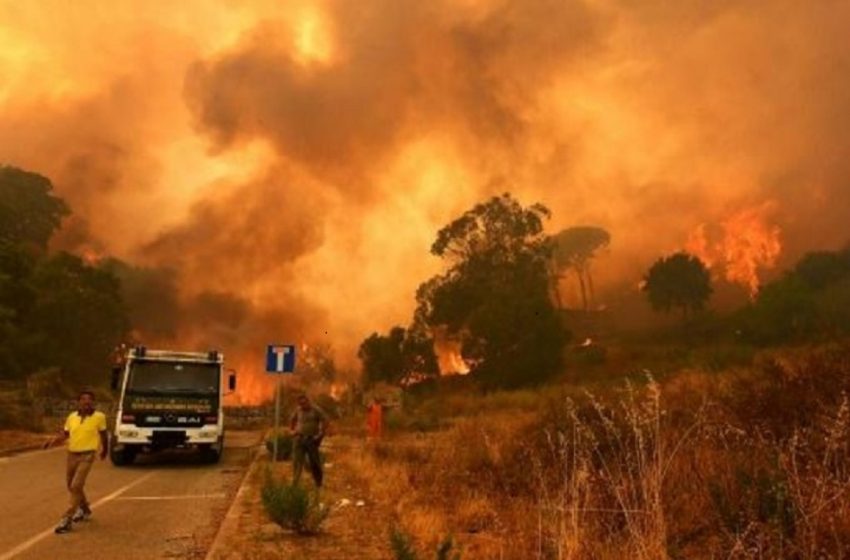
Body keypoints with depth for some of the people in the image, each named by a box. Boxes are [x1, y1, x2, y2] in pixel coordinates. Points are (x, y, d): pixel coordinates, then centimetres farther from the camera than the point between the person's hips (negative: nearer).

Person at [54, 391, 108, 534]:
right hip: (72, 454, 5)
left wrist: (104, 451, 14)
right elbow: (65, 434, 8)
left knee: (76, 486, -14)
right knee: (71, 486, 18)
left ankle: (67, 520, -8)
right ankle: (84, 509, 41)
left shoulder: (99, 417, -8)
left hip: (87, 455, -5)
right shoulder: (72, 417, 1)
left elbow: (103, 435, 4)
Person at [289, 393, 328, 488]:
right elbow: (292, 420, 26)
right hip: (299, 438, 3)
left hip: (311, 439, -3)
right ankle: (294, 483, -6)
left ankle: (318, 484, 19)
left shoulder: (316, 410, -6)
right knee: (297, 461, -5)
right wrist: (292, 430, 15)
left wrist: (320, 434, -12)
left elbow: (325, 421, -10)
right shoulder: (298, 410, 8)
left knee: (314, 462, 4)